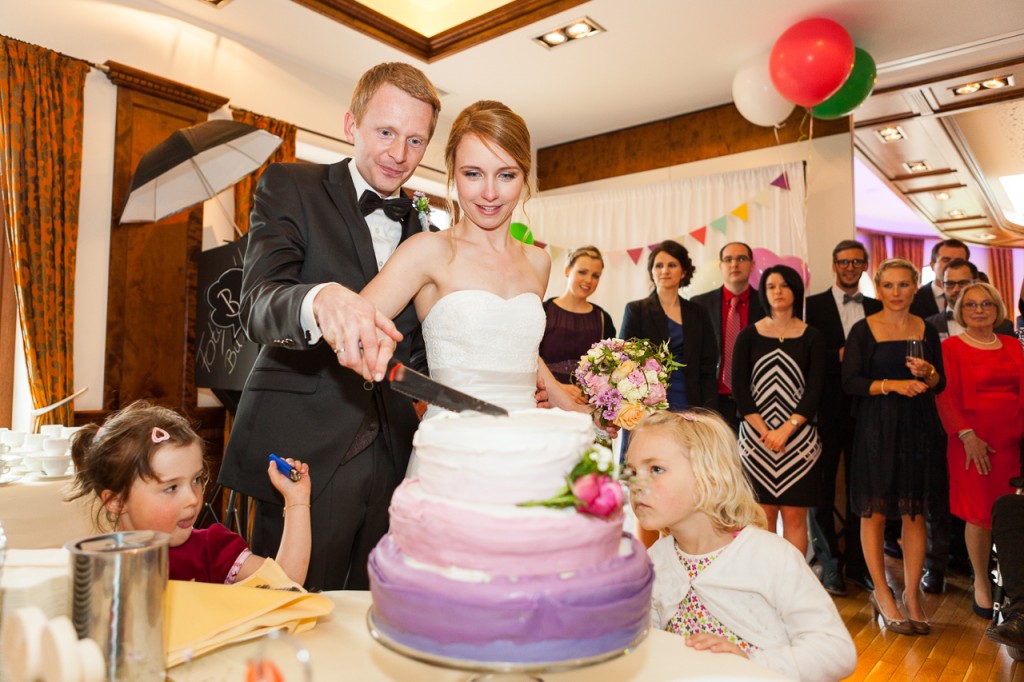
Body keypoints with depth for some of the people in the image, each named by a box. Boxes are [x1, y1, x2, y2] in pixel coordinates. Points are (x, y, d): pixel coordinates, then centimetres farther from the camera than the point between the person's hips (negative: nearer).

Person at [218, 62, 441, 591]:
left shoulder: (423, 227, 13)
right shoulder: (289, 187, 0)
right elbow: (257, 305, -15)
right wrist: (322, 300, -39)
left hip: (390, 456, 4)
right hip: (302, 449, -4)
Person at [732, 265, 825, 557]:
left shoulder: (812, 338, 5)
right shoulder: (748, 336, 6)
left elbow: (815, 390, -1)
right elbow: (739, 387, 0)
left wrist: (786, 430, -12)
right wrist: (764, 431, -10)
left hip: (798, 438, 0)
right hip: (756, 438, 0)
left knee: (794, 516, 2)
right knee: (762, 516, 2)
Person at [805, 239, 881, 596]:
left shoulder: (876, 308, 11)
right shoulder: (815, 305, 0)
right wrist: (840, 356, -17)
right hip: (828, 410, -3)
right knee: (823, 489, 5)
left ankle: (856, 563, 22)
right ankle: (830, 564, 17)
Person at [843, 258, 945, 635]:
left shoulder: (927, 330, 8)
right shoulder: (863, 330, -2)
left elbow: (941, 384, 11)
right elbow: (849, 382, -7)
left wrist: (927, 374, -10)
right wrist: (890, 384, -18)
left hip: (918, 427, 3)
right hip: (875, 428, -3)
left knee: (915, 512, 5)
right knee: (874, 512, 2)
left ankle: (912, 595, 18)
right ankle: (882, 595, 15)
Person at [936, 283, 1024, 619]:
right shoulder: (951, 347, 0)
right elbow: (946, 396, -7)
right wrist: (966, 435, -17)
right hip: (973, 439, -4)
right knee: (980, 514, 1)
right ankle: (981, 583, 16)